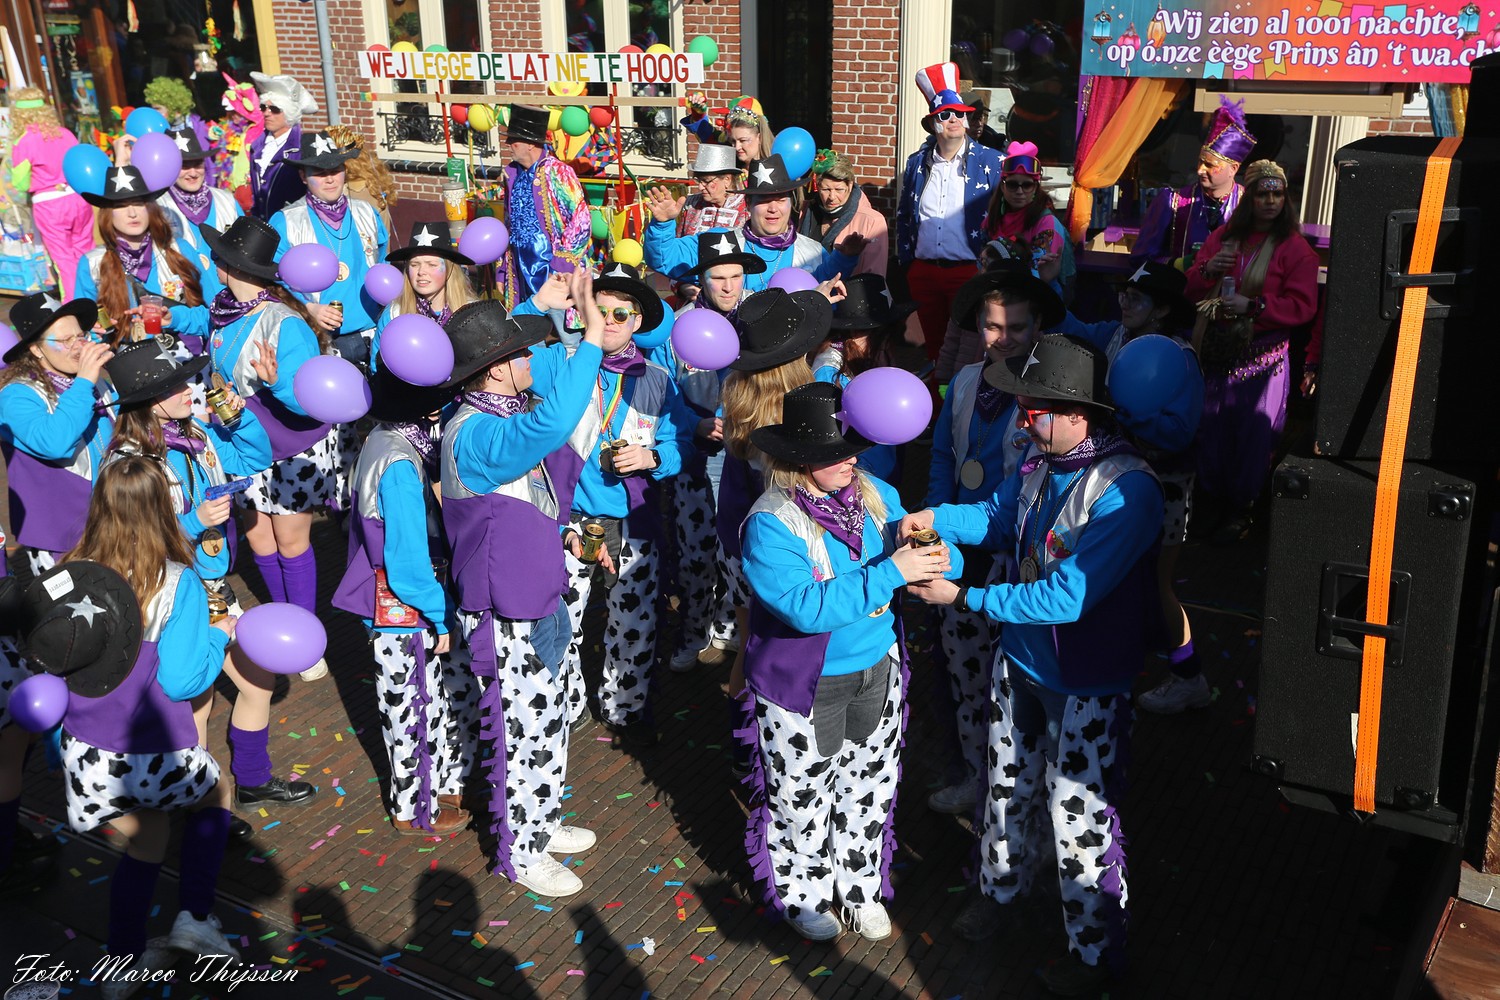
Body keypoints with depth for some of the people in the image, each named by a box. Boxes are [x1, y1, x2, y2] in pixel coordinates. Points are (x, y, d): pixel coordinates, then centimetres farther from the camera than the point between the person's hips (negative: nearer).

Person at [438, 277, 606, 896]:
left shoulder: (500, 410, 0)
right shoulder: (475, 434, -30)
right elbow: (551, 423, -50)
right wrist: (592, 337, -47)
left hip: (536, 600, 10)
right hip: (504, 618, -10)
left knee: (548, 720, 24)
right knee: (521, 734, 7)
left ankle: (542, 822, 44)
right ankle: (521, 855, 27)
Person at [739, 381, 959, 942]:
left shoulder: (876, 495, -3)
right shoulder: (771, 523, -22)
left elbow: (939, 550, 1)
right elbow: (807, 606, -32)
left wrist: (937, 560, -24)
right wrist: (891, 573, -32)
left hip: (877, 675, 6)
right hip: (805, 689, -5)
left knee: (870, 786, 20)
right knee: (804, 794, 13)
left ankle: (861, 888, 43)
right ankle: (804, 894, 38)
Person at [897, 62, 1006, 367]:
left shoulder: (991, 163, -2)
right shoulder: (917, 163, 10)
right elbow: (903, 217, 18)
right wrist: (906, 262, 12)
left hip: (969, 271, -4)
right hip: (923, 271, 4)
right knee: (933, 347, 12)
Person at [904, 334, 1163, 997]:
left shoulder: (1127, 491, -29)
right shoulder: (1040, 465, -6)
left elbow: (1067, 596, -31)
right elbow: (998, 517, 15)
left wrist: (964, 598, -26)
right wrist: (938, 517, -5)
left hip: (1087, 683, -7)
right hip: (1020, 661, 7)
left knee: (1079, 817, 6)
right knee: (1010, 785, 24)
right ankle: (1001, 891, 49)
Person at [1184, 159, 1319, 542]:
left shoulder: (1294, 248, -4)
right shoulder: (1223, 237, 9)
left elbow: (1303, 306, -11)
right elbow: (1191, 290, 12)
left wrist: (1253, 305, -21)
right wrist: (1206, 269, -10)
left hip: (1262, 358, -4)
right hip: (1218, 351, 4)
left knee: (1252, 436, 1)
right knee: (1211, 432, 9)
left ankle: (1240, 511, 15)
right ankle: (1213, 502, 26)